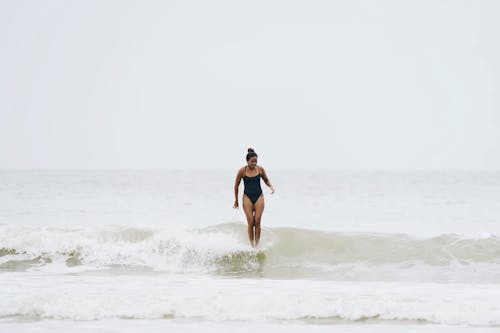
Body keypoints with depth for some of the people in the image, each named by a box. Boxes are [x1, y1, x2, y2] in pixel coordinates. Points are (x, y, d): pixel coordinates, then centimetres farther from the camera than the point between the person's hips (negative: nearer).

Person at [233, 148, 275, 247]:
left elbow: (266, 180, 18)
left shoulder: (260, 169, 0)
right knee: (250, 222, -8)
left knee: (257, 221, -6)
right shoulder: (242, 171, -6)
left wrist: (271, 186, -3)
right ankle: (251, 245, -1)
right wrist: (236, 200, 8)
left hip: (259, 196, 1)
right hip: (247, 197, -1)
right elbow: (236, 186, 5)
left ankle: (257, 245, -2)